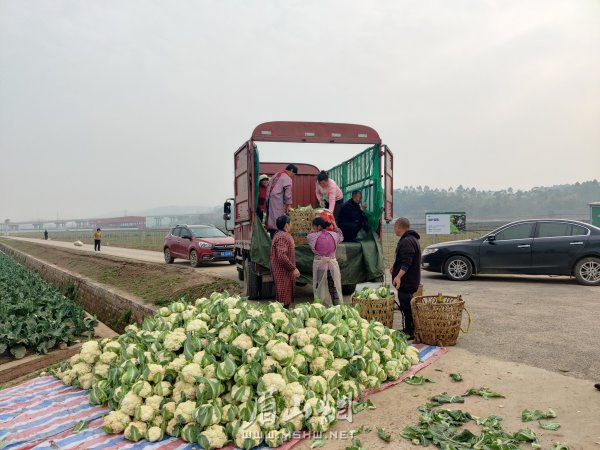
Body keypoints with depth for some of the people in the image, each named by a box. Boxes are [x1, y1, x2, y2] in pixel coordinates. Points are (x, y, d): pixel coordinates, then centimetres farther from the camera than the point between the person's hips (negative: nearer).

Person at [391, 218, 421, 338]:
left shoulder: (407, 241, -19)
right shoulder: (412, 239, 18)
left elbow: (406, 263, -29)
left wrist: (399, 276, -36)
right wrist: (395, 267, 42)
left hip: (406, 281, -11)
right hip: (411, 280, 11)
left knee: (406, 306, -5)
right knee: (406, 305, 16)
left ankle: (410, 332, 0)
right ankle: (409, 330, 24)